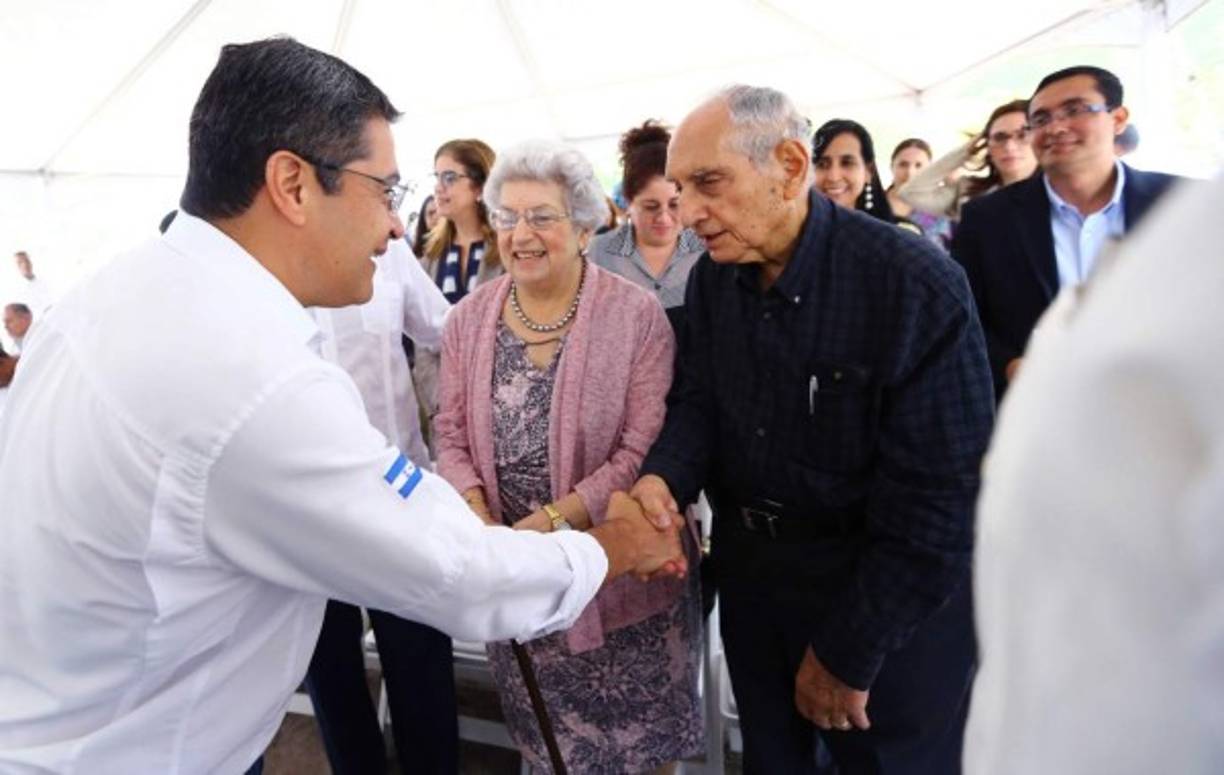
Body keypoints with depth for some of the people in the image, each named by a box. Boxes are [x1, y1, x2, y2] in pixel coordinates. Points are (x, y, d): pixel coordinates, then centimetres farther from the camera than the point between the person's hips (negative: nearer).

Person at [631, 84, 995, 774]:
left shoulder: (917, 287, -23)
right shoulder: (712, 278, -2)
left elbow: (943, 496, -23)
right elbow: (699, 400, 4)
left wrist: (847, 653, -17)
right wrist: (662, 477, -20)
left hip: (892, 602, -5)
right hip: (750, 570, 6)